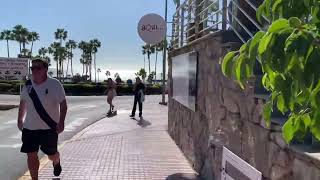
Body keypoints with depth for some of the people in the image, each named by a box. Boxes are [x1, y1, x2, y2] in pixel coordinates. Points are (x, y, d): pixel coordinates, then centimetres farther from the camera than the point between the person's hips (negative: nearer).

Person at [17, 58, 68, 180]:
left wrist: (61, 121, -21)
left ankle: (56, 162, 46)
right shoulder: (28, 85, 2)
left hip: (49, 127, -3)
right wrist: (20, 119, 19)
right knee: (31, 155, 2)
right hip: (30, 127, 4)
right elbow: (23, 102, 17)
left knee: (52, 154, 10)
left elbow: (63, 104, -13)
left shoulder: (54, 84, -13)